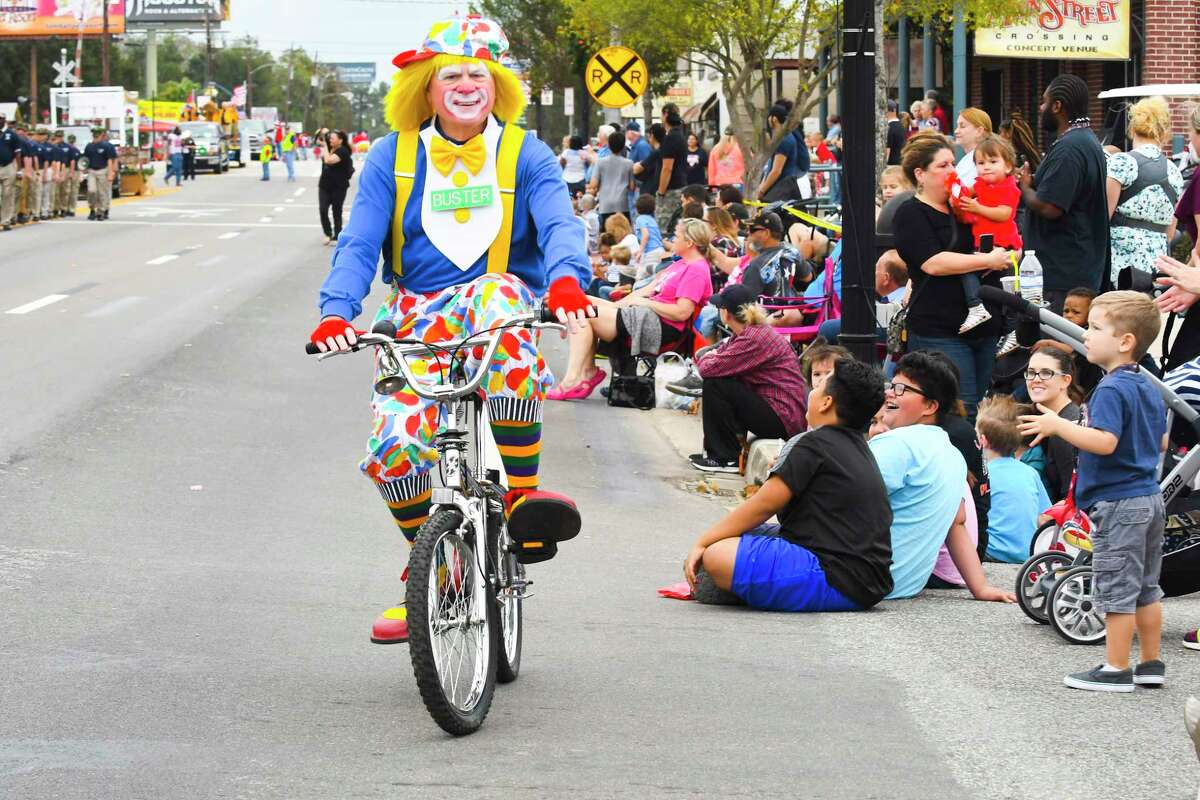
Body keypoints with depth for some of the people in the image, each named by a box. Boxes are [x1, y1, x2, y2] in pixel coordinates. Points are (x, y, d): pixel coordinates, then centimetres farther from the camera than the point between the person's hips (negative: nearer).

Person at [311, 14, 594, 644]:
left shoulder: (525, 156, 3)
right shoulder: (393, 158, 5)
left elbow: (559, 226, -14)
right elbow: (359, 243, -4)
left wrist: (566, 279, -37)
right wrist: (336, 311, -24)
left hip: (500, 308, -1)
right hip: (417, 321, 2)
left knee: (498, 295, -40)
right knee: (393, 448, -22)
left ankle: (519, 498, -37)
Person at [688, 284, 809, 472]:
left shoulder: (755, 339, -19)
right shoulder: (749, 331, 12)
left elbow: (707, 369, -20)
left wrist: (706, 359, 2)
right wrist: (710, 359, -4)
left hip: (784, 420, -10)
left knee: (715, 384, -14)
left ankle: (728, 458, -6)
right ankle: (715, 451, 17)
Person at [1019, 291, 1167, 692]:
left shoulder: (1111, 390, -18)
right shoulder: (1150, 390, 11)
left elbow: (1105, 442, -29)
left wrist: (1058, 425, -25)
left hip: (1119, 504, -10)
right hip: (1150, 498, 10)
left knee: (1115, 590, -3)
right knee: (1145, 587, 15)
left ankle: (1116, 669, 0)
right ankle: (1151, 664, 21)